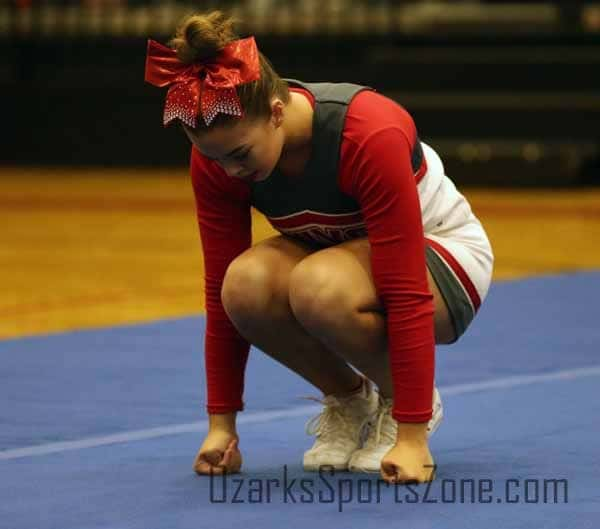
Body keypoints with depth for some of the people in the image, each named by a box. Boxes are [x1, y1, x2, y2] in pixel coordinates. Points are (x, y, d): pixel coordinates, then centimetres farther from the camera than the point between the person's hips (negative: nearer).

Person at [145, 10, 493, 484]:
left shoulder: (370, 136, -35)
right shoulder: (217, 154, -19)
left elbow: (407, 293, -35)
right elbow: (221, 292, -11)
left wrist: (411, 436, -36)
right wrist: (221, 422, -10)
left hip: (437, 253, -5)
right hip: (339, 254, 5)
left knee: (319, 288, -38)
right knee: (246, 283, -30)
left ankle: (404, 403, -9)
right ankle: (347, 397, -4)